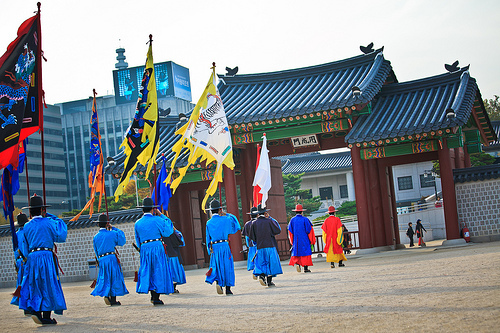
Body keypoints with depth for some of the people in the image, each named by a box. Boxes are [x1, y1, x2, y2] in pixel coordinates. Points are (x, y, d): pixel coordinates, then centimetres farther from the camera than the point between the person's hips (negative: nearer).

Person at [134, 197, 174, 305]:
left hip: (144, 249, 4)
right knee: (158, 271, 0)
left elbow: (138, 239, 16)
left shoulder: (137, 223, 8)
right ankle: (156, 297, -2)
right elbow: (168, 231, -2)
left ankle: (153, 295, 6)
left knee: (147, 271, 10)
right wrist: (162, 215, 2)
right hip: (157, 248, -4)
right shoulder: (157, 220, -7)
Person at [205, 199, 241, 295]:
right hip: (224, 245, -2)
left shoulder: (209, 223, 3)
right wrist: (227, 214, 16)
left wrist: (210, 249, 14)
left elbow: (208, 238, 6)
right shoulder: (225, 219, -4)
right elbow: (236, 226, 14)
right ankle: (228, 289, 3)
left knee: (217, 266, 10)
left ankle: (218, 282, -16)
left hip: (214, 247, 2)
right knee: (227, 266, 3)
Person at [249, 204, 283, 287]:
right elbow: (278, 230, 3)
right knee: (271, 263, 5)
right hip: (270, 246, -2)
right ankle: (269, 281, 3)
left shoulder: (254, 223, 1)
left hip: (260, 247, 2)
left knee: (261, 263, 9)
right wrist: (271, 218, 5)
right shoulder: (269, 221, -7)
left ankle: (261, 275, -16)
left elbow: (252, 237, 4)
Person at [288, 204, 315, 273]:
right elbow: (309, 230, -5)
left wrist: (292, 242, 17)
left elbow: (290, 231, 7)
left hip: (296, 241, 3)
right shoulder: (305, 219, -7)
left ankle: (297, 263, -15)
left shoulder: (292, 220, 2)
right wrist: (312, 241, 3)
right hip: (305, 240, -3)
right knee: (305, 252, 3)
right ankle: (306, 268, 0)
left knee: (297, 252, 10)